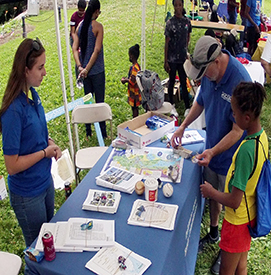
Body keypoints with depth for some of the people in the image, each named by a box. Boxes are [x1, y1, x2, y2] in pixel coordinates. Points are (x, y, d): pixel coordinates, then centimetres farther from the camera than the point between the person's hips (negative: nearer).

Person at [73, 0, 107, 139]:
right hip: (97, 71, -5)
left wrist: (80, 67, -8)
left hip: (85, 70, 5)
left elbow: (75, 48, 0)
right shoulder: (98, 26, -11)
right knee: (100, 101, 3)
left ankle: (88, 133, 23)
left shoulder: (80, 25, 5)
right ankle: (103, 134, 11)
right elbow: (97, 50, -18)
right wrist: (87, 69, -16)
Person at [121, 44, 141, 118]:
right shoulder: (137, 65, 6)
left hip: (134, 93, -9)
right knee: (135, 107, 18)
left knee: (134, 108, 1)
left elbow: (132, 81, -26)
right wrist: (126, 78, 5)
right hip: (135, 92, 9)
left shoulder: (134, 68, -24)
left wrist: (125, 80, -12)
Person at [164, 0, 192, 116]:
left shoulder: (187, 21, 2)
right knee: (172, 81, 11)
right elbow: (167, 42, -8)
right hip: (172, 58, -3)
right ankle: (171, 106, 27)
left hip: (183, 57, 3)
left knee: (184, 83, 6)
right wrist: (165, 61, -9)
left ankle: (187, 108, 10)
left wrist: (185, 49, 12)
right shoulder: (170, 23, -9)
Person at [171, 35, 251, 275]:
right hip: (211, 149, 7)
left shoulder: (240, 82, -30)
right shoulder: (210, 73, -8)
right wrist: (183, 127, 4)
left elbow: (238, 131, -26)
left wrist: (213, 151, -31)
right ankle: (213, 233, 50)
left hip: (229, 156, -6)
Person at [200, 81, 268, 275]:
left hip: (238, 220, -8)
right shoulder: (262, 135, -6)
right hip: (250, 215, 8)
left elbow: (234, 201, -29)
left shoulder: (246, 150, -34)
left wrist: (211, 192, -13)